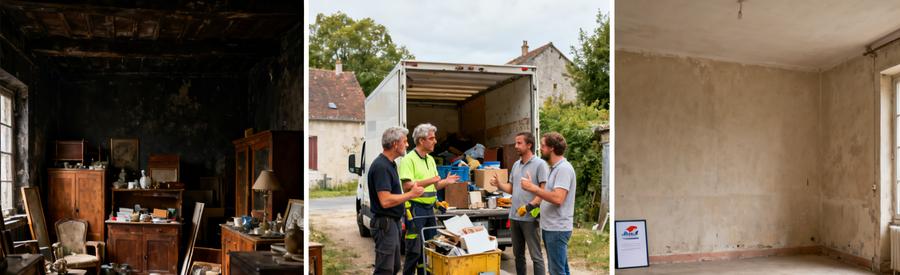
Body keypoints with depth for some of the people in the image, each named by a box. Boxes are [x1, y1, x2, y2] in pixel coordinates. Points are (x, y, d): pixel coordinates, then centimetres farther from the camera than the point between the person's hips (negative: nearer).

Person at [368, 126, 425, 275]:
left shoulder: (390, 164, 12)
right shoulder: (381, 166, -20)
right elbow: (385, 201, -27)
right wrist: (411, 194, -18)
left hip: (393, 222, 10)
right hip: (385, 223, -10)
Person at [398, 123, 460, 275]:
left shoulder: (430, 159, 14)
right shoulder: (408, 160, -11)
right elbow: (407, 185, -20)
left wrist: (445, 181, 0)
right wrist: (430, 180, -22)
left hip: (429, 208, 8)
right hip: (415, 208, -8)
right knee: (415, 250, -4)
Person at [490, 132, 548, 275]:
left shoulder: (540, 164, -8)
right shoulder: (516, 165, 14)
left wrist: (529, 206, -23)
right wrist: (498, 184, -1)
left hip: (530, 217, -7)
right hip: (514, 216, 7)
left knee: (536, 255, -1)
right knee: (518, 254, 15)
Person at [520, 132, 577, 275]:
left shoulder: (564, 168, -17)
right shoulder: (555, 168, 15)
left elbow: (557, 198, -26)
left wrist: (533, 188, -20)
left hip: (557, 229, -10)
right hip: (550, 227, 10)